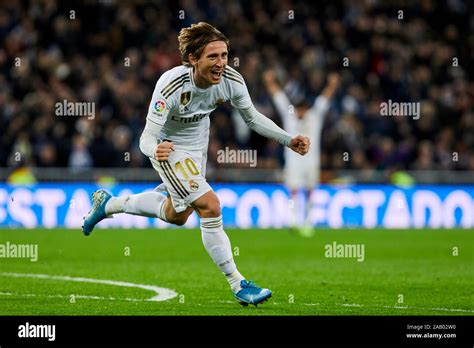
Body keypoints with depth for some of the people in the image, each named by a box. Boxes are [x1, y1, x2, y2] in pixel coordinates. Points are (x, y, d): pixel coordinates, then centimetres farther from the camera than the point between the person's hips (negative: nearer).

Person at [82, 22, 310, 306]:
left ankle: (109, 204, 47)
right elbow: (147, 137, -33)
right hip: (169, 148, -7)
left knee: (177, 216, 23)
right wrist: (155, 150, -56)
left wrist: (289, 140, -14)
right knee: (210, 206, -22)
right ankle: (237, 285, -11)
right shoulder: (171, 86, -36)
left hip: (198, 144, 7)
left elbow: (253, 117, -3)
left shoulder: (232, 80, -22)